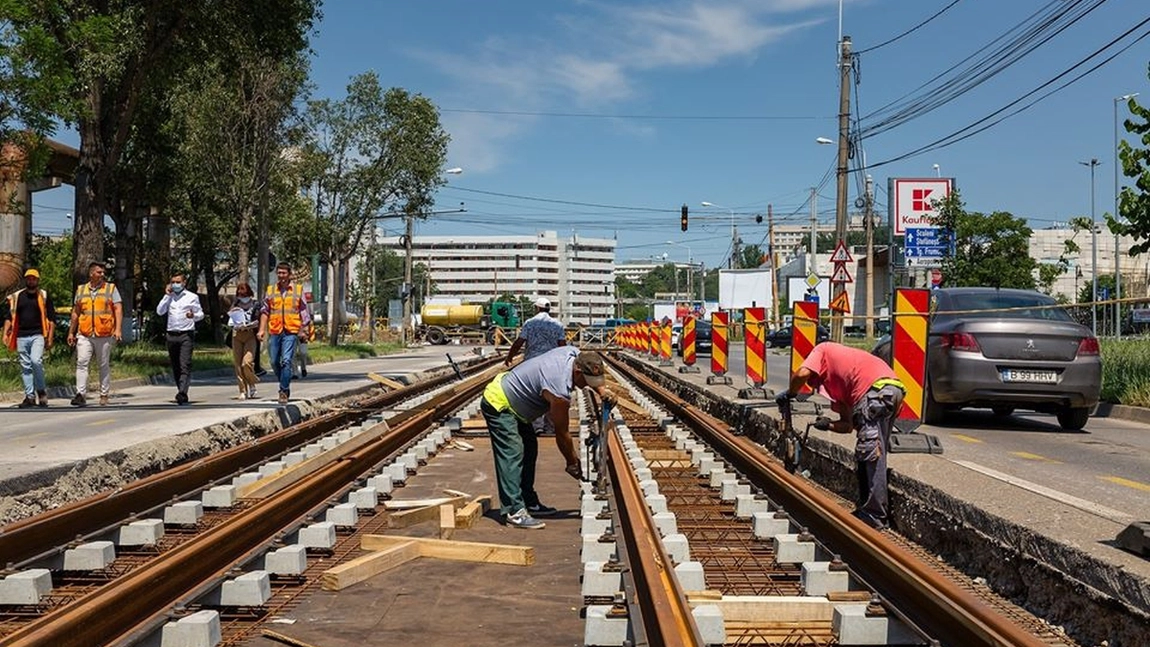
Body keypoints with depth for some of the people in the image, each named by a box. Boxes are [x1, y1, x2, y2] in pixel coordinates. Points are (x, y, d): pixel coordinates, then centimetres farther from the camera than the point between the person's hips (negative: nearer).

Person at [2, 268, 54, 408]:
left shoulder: (44, 297, 6)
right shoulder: (16, 297, 13)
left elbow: (51, 320, 4)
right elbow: (9, 317, 14)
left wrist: (50, 338, -3)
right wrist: (5, 333, 0)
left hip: (37, 335, -3)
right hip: (21, 337, 3)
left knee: (36, 361, -21)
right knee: (25, 367, 4)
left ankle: (41, 390, -4)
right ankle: (29, 396, 10)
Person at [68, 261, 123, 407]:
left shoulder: (111, 288, 6)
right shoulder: (80, 290, 12)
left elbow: (118, 309, 0)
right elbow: (75, 313, 18)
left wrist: (118, 329, -11)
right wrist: (71, 332, 15)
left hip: (105, 335, -1)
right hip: (84, 335, 1)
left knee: (104, 365, 6)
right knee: (81, 363, -10)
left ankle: (104, 395, 15)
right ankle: (81, 394, -12)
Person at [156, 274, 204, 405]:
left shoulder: (192, 297, 7)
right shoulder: (169, 297, 16)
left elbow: (201, 314, 6)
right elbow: (159, 312, 4)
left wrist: (194, 316, -16)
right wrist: (167, 295, 1)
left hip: (186, 335, -4)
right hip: (172, 335, 4)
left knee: (185, 365, -15)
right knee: (175, 367, 6)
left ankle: (182, 393, -26)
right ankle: (183, 395, 13)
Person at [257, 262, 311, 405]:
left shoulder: (298, 290, 6)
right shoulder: (270, 290, 9)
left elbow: (304, 311, 9)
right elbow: (264, 311, 9)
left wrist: (304, 330, 3)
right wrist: (262, 329, 0)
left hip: (290, 332, -3)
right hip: (274, 331, 3)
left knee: (286, 361, -12)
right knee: (274, 361, 6)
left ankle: (284, 391, -8)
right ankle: (285, 385, 27)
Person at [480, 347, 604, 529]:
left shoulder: (573, 353, -10)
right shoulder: (559, 391, -32)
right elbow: (561, 432, -18)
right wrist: (572, 463, -5)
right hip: (498, 405, -11)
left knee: (529, 448, 14)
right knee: (512, 454, -18)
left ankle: (529, 502, 21)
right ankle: (514, 511, -21)